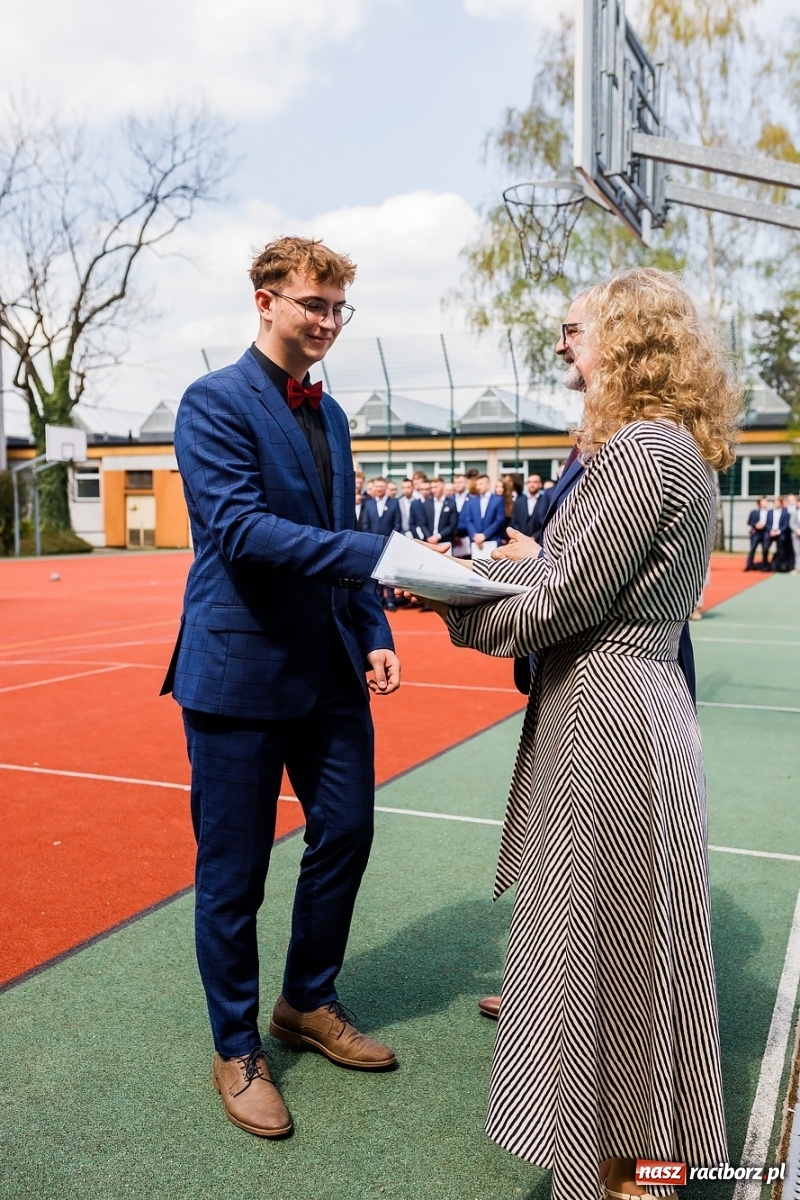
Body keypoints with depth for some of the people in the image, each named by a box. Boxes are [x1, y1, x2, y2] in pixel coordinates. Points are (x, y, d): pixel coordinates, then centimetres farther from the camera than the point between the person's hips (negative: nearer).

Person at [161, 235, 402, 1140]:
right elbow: (241, 530, -21)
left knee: (345, 835, 13)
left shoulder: (328, 414, 14)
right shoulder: (215, 402, -9)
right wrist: (378, 553, -27)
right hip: (241, 669, -7)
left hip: (329, 668, 7)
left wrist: (374, 637, 5)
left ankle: (308, 1004, 36)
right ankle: (237, 1050, 27)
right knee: (233, 871, 5)